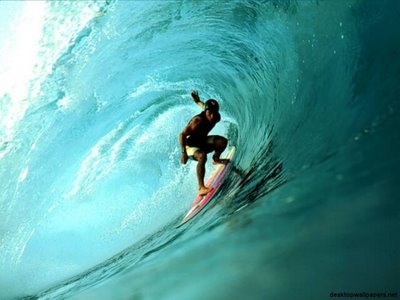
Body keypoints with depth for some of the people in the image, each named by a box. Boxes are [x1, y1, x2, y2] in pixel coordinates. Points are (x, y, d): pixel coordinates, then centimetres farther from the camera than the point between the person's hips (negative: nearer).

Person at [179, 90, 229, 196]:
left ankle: (216, 159, 21)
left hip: (203, 142, 7)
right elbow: (182, 135, -28)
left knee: (223, 141, -9)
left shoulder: (216, 118, -14)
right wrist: (184, 153, -32)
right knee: (202, 156, -35)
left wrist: (198, 102, 24)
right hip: (191, 145, -7)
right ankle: (201, 187, -37)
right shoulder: (198, 120, -33)